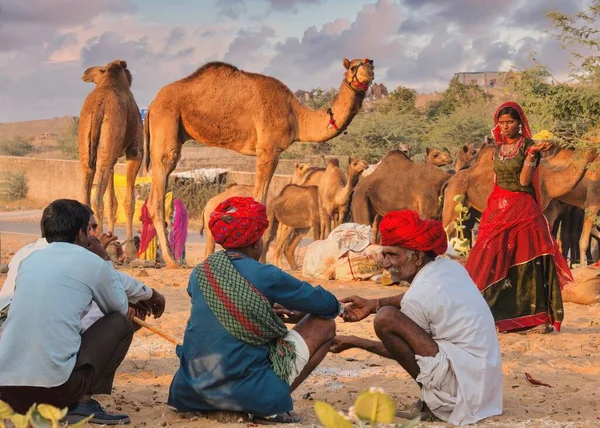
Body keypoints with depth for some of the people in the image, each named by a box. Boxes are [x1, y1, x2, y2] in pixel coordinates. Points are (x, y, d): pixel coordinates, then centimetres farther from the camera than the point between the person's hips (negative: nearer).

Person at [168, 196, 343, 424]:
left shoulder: (200, 274, 4)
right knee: (324, 324, 7)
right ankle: (270, 410, -1)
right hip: (247, 393, -6)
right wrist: (336, 306, 23)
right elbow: (326, 305, 1)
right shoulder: (265, 277, -11)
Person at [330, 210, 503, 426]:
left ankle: (432, 401, -6)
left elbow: (401, 347, -2)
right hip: (483, 374, 10)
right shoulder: (448, 266, 7)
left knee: (386, 318, -20)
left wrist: (355, 342, 8)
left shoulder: (420, 293, -16)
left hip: (464, 381, -10)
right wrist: (374, 304, 17)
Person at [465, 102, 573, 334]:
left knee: (526, 261, -9)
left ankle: (540, 318, -6)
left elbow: (524, 180, -14)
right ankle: (497, 316, 7)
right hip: (497, 209, 5)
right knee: (494, 262, 0)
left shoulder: (528, 145, -4)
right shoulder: (498, 149, 14)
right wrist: (491, 210, 7)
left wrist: (531, 154, -22)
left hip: (522, 210, -5)